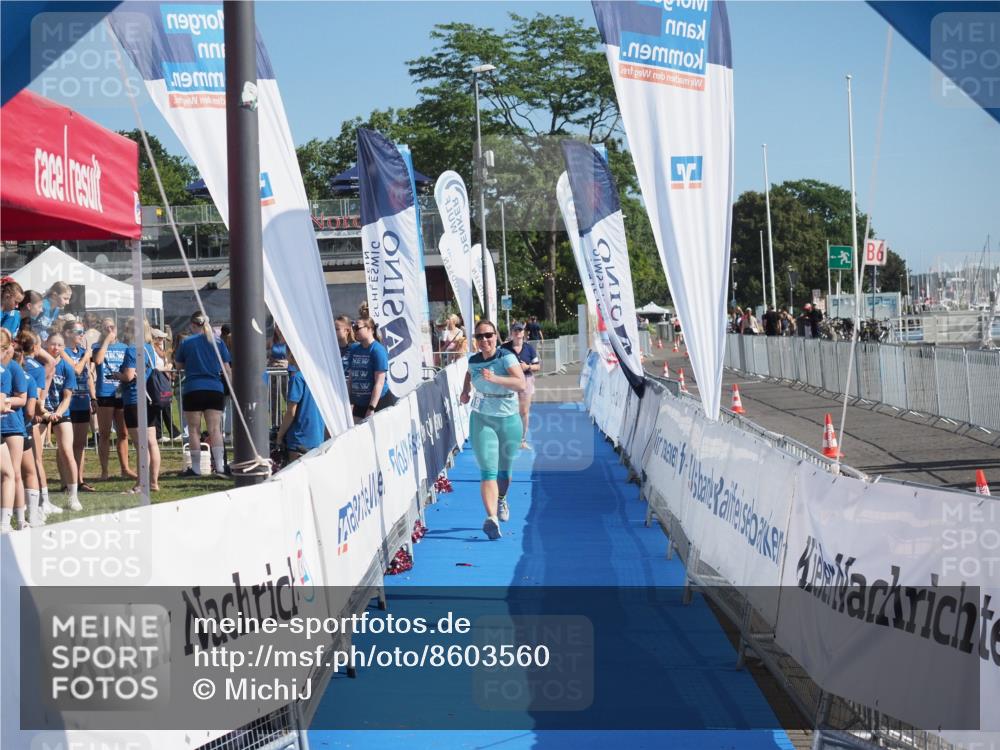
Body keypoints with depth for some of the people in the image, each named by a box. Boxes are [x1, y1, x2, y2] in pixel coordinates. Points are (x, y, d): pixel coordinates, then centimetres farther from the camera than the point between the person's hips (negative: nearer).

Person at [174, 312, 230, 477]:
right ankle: (220, 467, -8)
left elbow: (179, 365, 10)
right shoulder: (218, 342, 5)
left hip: (192, 390, -2)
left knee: (194, 430, 5)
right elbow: (226, 368, 4)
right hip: (215, 389, 2)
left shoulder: (186, 342, 0)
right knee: (215, 429, 0)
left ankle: (196, 468, 7)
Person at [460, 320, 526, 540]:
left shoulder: (506, 357, -12)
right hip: (482, 421, 1)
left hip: (509, 421, -1)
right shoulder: (473, 360, 0)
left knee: (504, 470, 15)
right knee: (488, 471, -15)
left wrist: (495, 378, -38)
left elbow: (521, 384, -27)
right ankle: (491, 517, -28)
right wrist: (466, 390, 11)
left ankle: (501, 499, 48)